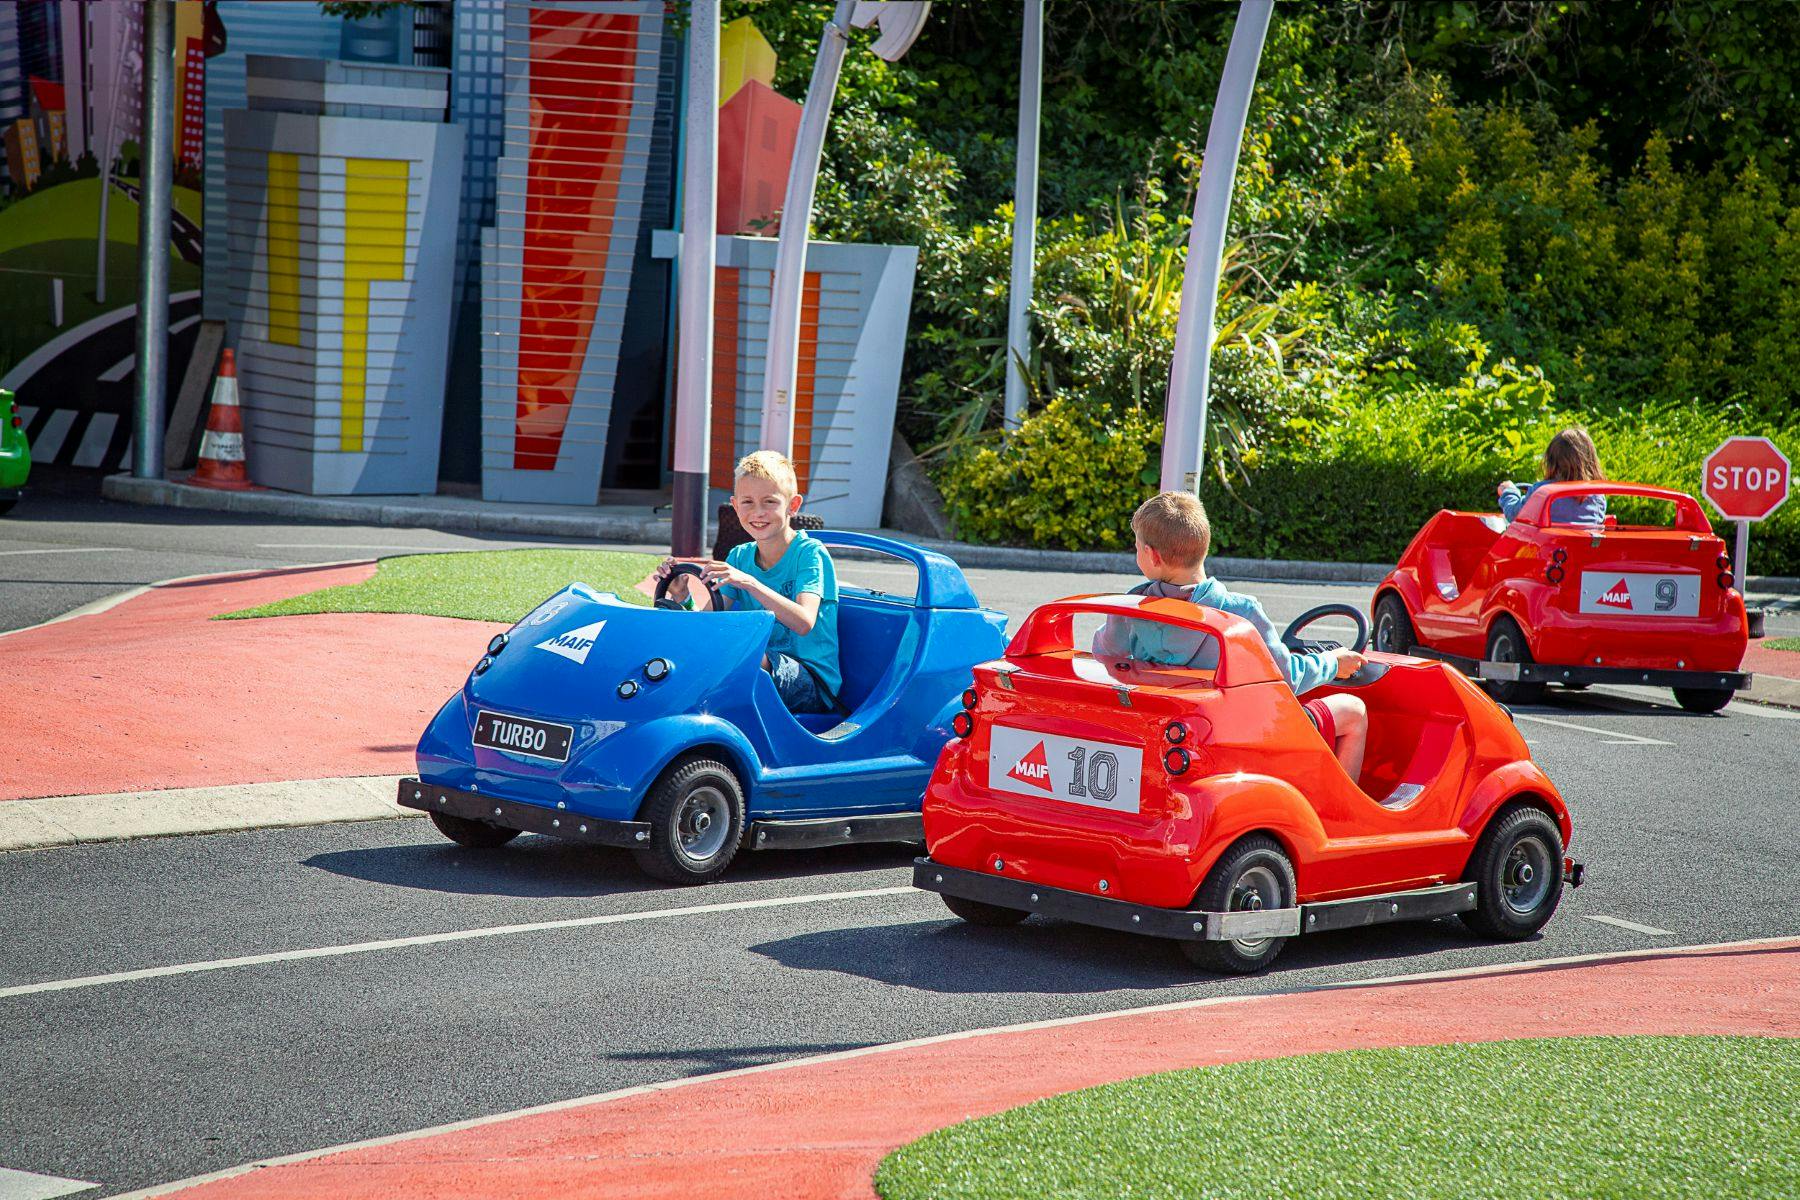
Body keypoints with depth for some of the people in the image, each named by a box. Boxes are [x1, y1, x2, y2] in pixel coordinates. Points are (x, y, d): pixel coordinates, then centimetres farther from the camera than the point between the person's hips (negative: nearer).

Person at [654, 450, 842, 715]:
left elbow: (804, 623, -25)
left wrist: (749, 583, -34)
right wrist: (682, 599, -20)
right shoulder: (739, 557, 9)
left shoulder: (810, 553, -8)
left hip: (814, 687, -5)